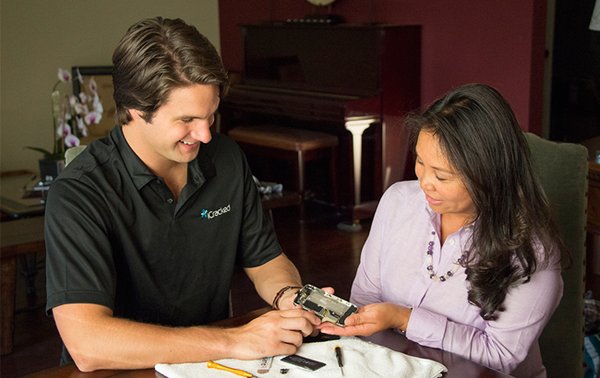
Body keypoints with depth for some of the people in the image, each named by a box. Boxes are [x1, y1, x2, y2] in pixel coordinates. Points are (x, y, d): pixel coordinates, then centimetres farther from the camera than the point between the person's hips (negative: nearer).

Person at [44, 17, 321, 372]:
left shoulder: (227, 159, 0)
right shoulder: (77, 195, -18)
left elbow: (265, 260, 11)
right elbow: (86, 344, -28)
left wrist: (288, 296, -12)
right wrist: (233, 341, -30)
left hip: (212, 367, 4)